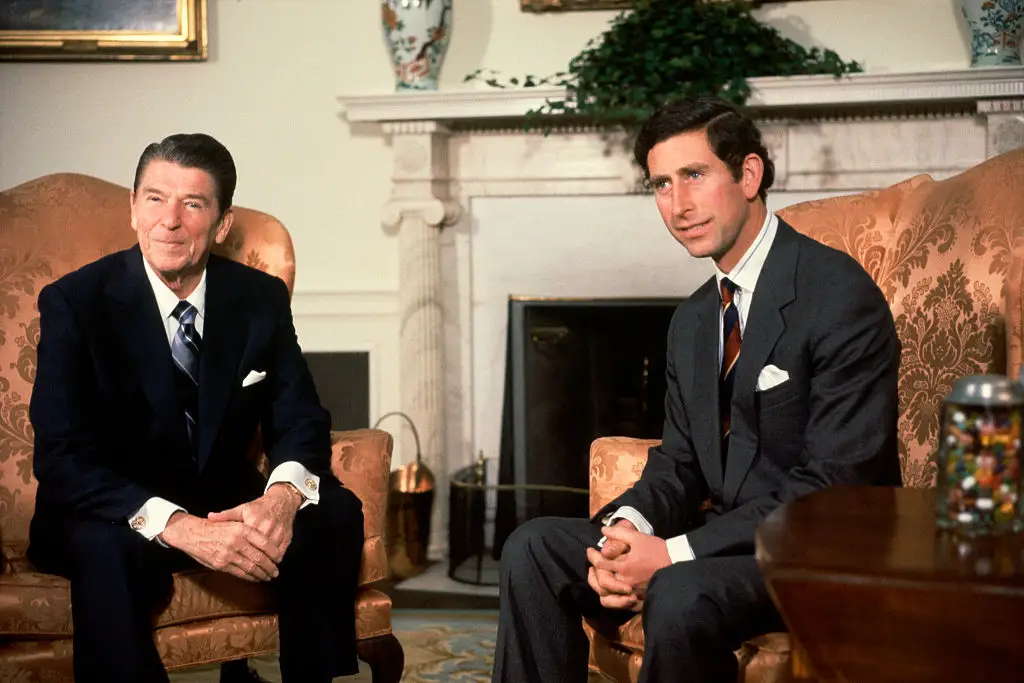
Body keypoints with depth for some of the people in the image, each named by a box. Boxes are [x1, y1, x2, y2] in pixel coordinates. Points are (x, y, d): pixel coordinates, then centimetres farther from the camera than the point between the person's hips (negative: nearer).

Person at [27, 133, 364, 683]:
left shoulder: (261, 298, -2)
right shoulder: (75, 302, -13)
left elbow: (300, 419, -2)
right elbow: (61, 457, -21)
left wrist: (284, 494, -28)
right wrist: (176, 526, -37)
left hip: (226, 500, 4)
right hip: (116, 513, -3)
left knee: (333, 513, -21)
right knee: (105, 548, -36)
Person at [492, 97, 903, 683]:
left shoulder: (841, 297, -15)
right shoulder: (694, 319, 12)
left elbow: (834, 484, -20)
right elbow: (680, 463, 14)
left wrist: (673, 553, -23)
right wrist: (627, 527, -10)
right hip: (727, 535, 8)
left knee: (680, 595, -35)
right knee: (533, 549, -5)